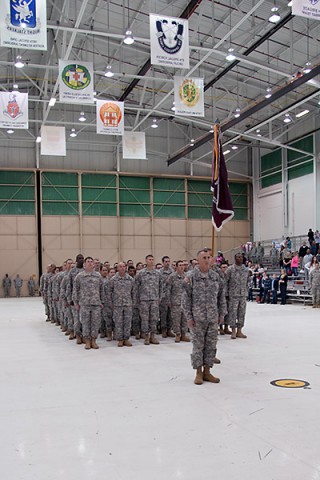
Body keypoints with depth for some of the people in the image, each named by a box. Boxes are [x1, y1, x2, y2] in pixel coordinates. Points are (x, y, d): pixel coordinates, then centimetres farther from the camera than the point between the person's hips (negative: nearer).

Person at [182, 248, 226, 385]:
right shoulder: (191, 276, -6)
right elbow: (186, 298, -6)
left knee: (211, 345, 9)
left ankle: (207, 372, 20)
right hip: (197, 318, -4)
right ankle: (198, 373, 14)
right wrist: (189, 317, -9)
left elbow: (221, 296, 13)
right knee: (198, 345, 3)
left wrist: (221, 313, 9)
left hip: (213, 318, 4)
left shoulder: (216, 276, 7)